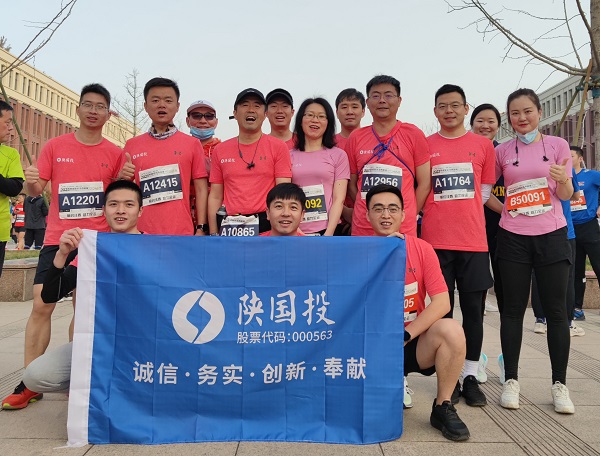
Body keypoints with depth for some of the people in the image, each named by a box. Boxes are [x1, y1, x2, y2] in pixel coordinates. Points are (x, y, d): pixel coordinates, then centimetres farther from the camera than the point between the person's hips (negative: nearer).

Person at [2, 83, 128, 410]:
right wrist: (31, 183, -15)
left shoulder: (115, 153, 5)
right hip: (57, 238, 1)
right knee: (41, 305, -4)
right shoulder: (55, 146, 6)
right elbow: (36, 191, 8)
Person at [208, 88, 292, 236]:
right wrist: (213, 234, 4)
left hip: (267, 226, -2)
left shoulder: (278, 147, 4)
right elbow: (215, 196, 11)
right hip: (230, 227, 2)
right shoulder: (220, 150, 11)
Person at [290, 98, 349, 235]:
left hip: (328, 230, -1)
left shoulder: (338, 155, 3)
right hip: (296, 231, 1)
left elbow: (339, 199, -2)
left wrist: (328, 234, -11)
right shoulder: (289, 156, 7)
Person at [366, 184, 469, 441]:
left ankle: (443, 408, -6)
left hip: (414, 343, 1)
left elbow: (442, 302, -10)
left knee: (451, 330, -28)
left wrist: (404, 336, -18)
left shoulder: (422, 249, -4)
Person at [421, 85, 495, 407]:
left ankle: (470, 377, 16)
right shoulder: (424, 146, 6)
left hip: (473, 239, 1)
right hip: (436, 239, -1)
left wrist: (462, 212, 4)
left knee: (473, 308, 5)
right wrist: (438, 214, 1)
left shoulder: (483, 145, 9)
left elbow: (485, 190, 13)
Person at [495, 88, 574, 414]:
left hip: (551, 235, 0)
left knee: (556, 310, 3)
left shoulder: (557, 145, 3)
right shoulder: (502, 152, 4)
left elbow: (566, 195, 3)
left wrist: (563, 180, -16)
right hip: (513, 238, 0)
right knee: (513, 309, 4)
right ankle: (511, 380, 14)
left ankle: (559, 384, 14)